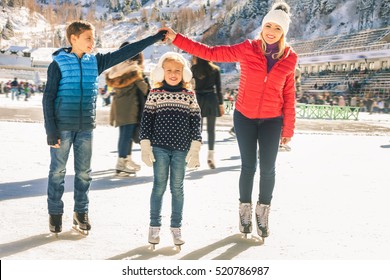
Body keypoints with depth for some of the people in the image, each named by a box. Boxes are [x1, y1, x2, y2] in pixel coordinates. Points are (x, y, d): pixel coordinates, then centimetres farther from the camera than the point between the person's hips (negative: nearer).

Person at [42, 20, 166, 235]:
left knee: (84, 172, 9)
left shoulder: (96, 62, 6)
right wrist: (51, 130, -12)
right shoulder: (59, 63, -6)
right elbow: (48, 98, -7)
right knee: (58, 170, 4)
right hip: (62, 126, -4)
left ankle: (81, 213, 21)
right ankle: (55, 213, 16)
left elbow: (126, 52, 5)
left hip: (86, 127, 4)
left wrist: (156, 37, 2)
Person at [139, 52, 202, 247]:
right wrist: (145, 146, -2)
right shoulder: (155, 94, 1)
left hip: (181, 149, 1)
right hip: (159, 148, -1)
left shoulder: (189, 95, 3)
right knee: (159, 186, 5)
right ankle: (154, 226, 15)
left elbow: (196, 122, 3)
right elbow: (146, 119, 2)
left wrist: (195, 149, -2)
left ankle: (176, 227, 18)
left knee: (177, 188, 8)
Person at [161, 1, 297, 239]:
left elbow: (288, 96, 1)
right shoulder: (247, 50, -8)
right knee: (248, 167, 6)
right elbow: (210, 53, -7)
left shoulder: (289, 58, -4)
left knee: (268, 168, 2)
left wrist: (288, 128, 2)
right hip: (245, 117, 0)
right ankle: (245, 211, 25)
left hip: (271, 120, 1)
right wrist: (176, 38, -12)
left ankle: (263, 214, 21)